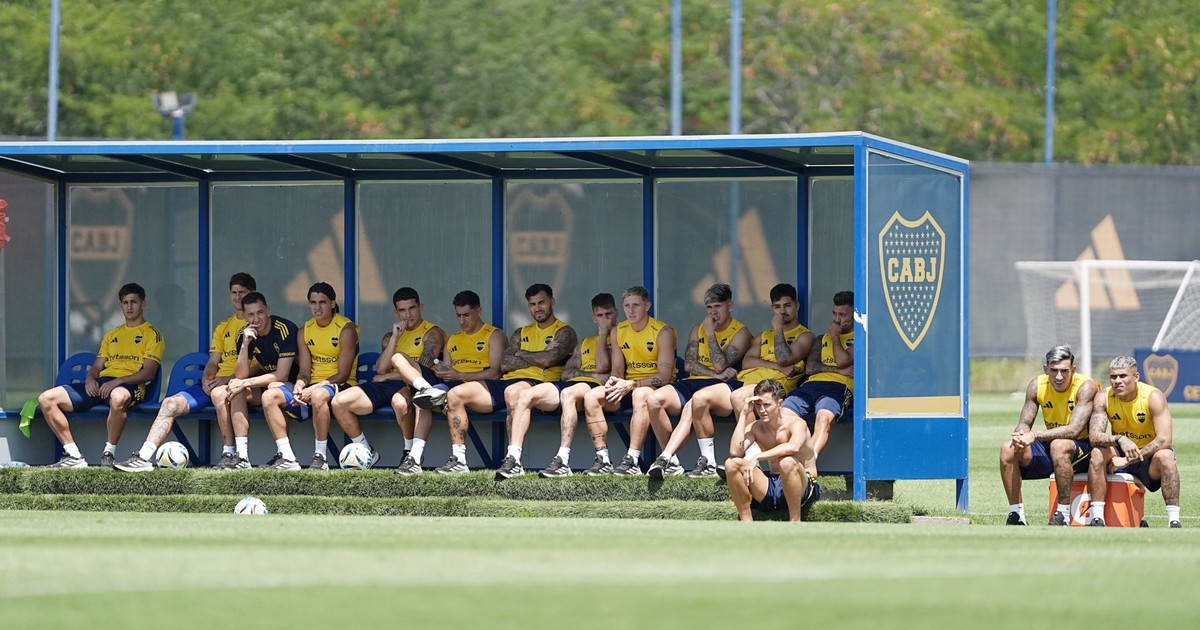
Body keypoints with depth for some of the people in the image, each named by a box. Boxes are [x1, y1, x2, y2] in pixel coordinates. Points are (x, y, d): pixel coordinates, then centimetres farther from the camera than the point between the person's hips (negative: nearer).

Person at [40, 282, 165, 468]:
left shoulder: (152, 334, 7)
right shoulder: (111, 335, 29)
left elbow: (148, 373, -5)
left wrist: (116, 381, -17)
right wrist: (90, 378, 0)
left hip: (129, 384, -7)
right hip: (100, 384, 7)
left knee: (118, 397, -47)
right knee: (46, 399, -10)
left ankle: (109, 454, -29)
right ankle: (73, 456, -12)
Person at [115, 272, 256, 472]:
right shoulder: (223, 327, 24)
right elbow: (213, 362, 18)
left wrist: (229, 379, -19)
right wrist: (206, 379, -5)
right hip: (216, 382, 7)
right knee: (171, 404, -12)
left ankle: (229, 454, -33)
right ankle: (143, 457, -19)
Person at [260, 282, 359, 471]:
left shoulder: (345, 329, -8)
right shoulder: (305, 331, 10)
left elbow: (343, 375, -13)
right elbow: (304, 371, 7)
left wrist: (314, 388, -24)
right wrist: (299, 386, -17)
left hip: (339, 385, -6)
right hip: (313, 386, 6)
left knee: (318, 395, -41)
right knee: (269, 396, -14)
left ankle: (320, 457, -32)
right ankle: (286, 456, -17)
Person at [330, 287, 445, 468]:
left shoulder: (432, 333, 4)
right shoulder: (390, 336, 23)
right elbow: (381, 369, 7)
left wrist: (386, 376, 0)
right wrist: (395, 337, 0)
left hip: (411, 386, -6)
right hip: (385, 386, 6)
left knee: (400, 401, -44)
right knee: (339, 402, -13)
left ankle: (410, 452, -19)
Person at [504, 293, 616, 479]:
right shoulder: (584, 343, 33)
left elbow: (602, 367, -4)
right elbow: (567, 373, 18)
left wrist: (603, 332, 4)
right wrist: (592, 375, 0)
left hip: (596, 387, -6)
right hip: (569, 384, 6)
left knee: (568, 393, -42)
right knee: (525, 395, -19)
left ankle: (563, 461, -51)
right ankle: (513, 459, -31)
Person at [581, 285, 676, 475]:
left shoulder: (663, 332, -10)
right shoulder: (618, 332, 8)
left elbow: (664, 376, -16)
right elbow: (618, 370, 12)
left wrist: (631, 385, -27)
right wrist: (614, 381, -15)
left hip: (657, 388, -6)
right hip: (629, 388, 6)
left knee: (641, 394, -40)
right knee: (592, 397, -19)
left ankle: (632, 461, -44)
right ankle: (602, 459, -24)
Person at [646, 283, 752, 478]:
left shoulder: (740, 332, 6)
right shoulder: (698, 329, 22)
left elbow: (720, 365, -8)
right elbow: (689, 364, 9)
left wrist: (711, 334, -2)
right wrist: (716, 374, -6)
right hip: (693, 383, 6)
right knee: (654, 400, -25)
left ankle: (666, 457, -45)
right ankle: (671, 461, -21)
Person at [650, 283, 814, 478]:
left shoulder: (804, 336, 14)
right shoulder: (764, 336, 32)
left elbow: (784, 359, -6)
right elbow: (747, 362, 13)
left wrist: (778, 329, 4)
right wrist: (777, 366, -1)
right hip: (744, 381, 6)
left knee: (738, 396, -40)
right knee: (699, 399, -18)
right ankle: (708, 463, -20)